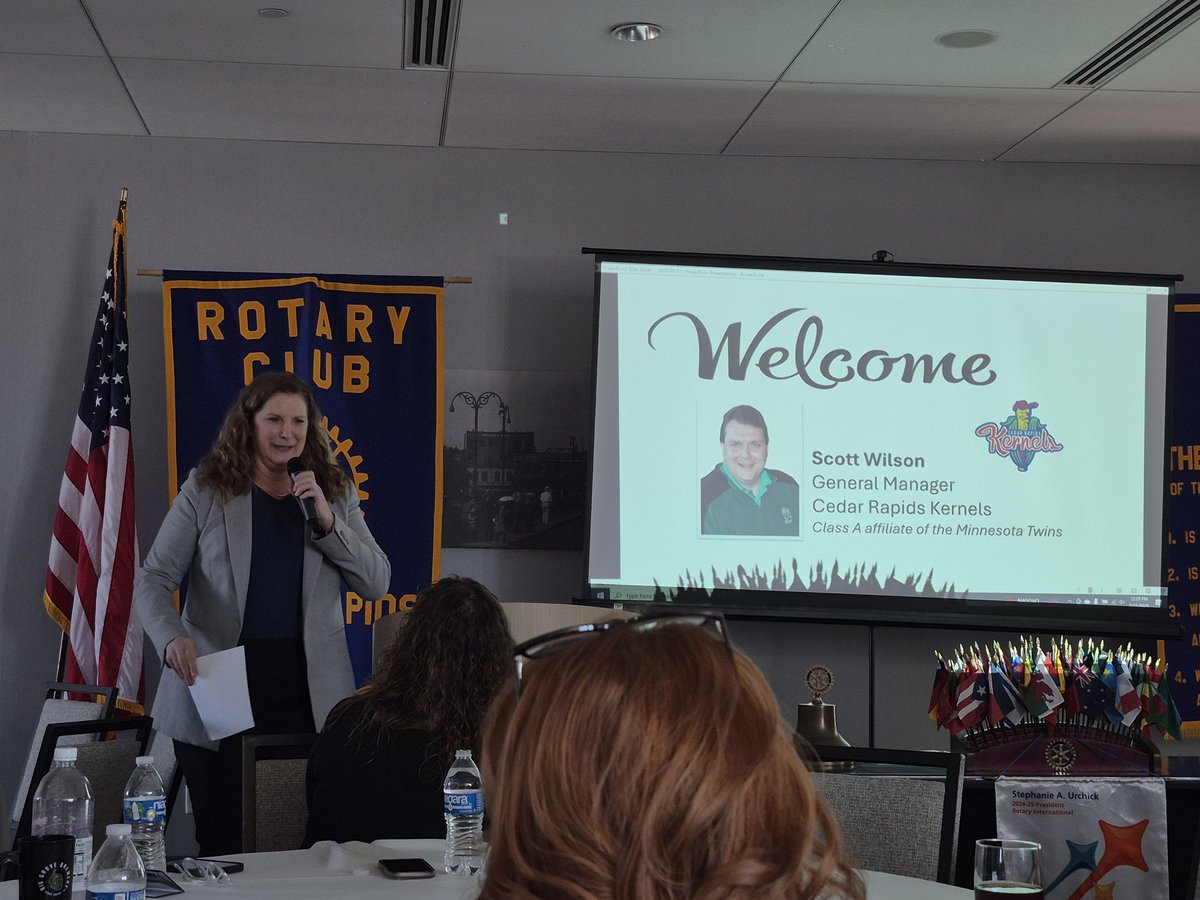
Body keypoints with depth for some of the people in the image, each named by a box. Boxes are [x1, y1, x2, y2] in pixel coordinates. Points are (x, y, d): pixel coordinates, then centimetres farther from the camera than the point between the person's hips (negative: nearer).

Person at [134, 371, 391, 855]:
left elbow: (377, 583, 4)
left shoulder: (334, 492, 9)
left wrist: (327, 521, -10)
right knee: (223, 846, 5)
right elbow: (153, 579, 0)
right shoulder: (206, 488, 3)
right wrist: (173, 637, -20)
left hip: (309, 690, 1)